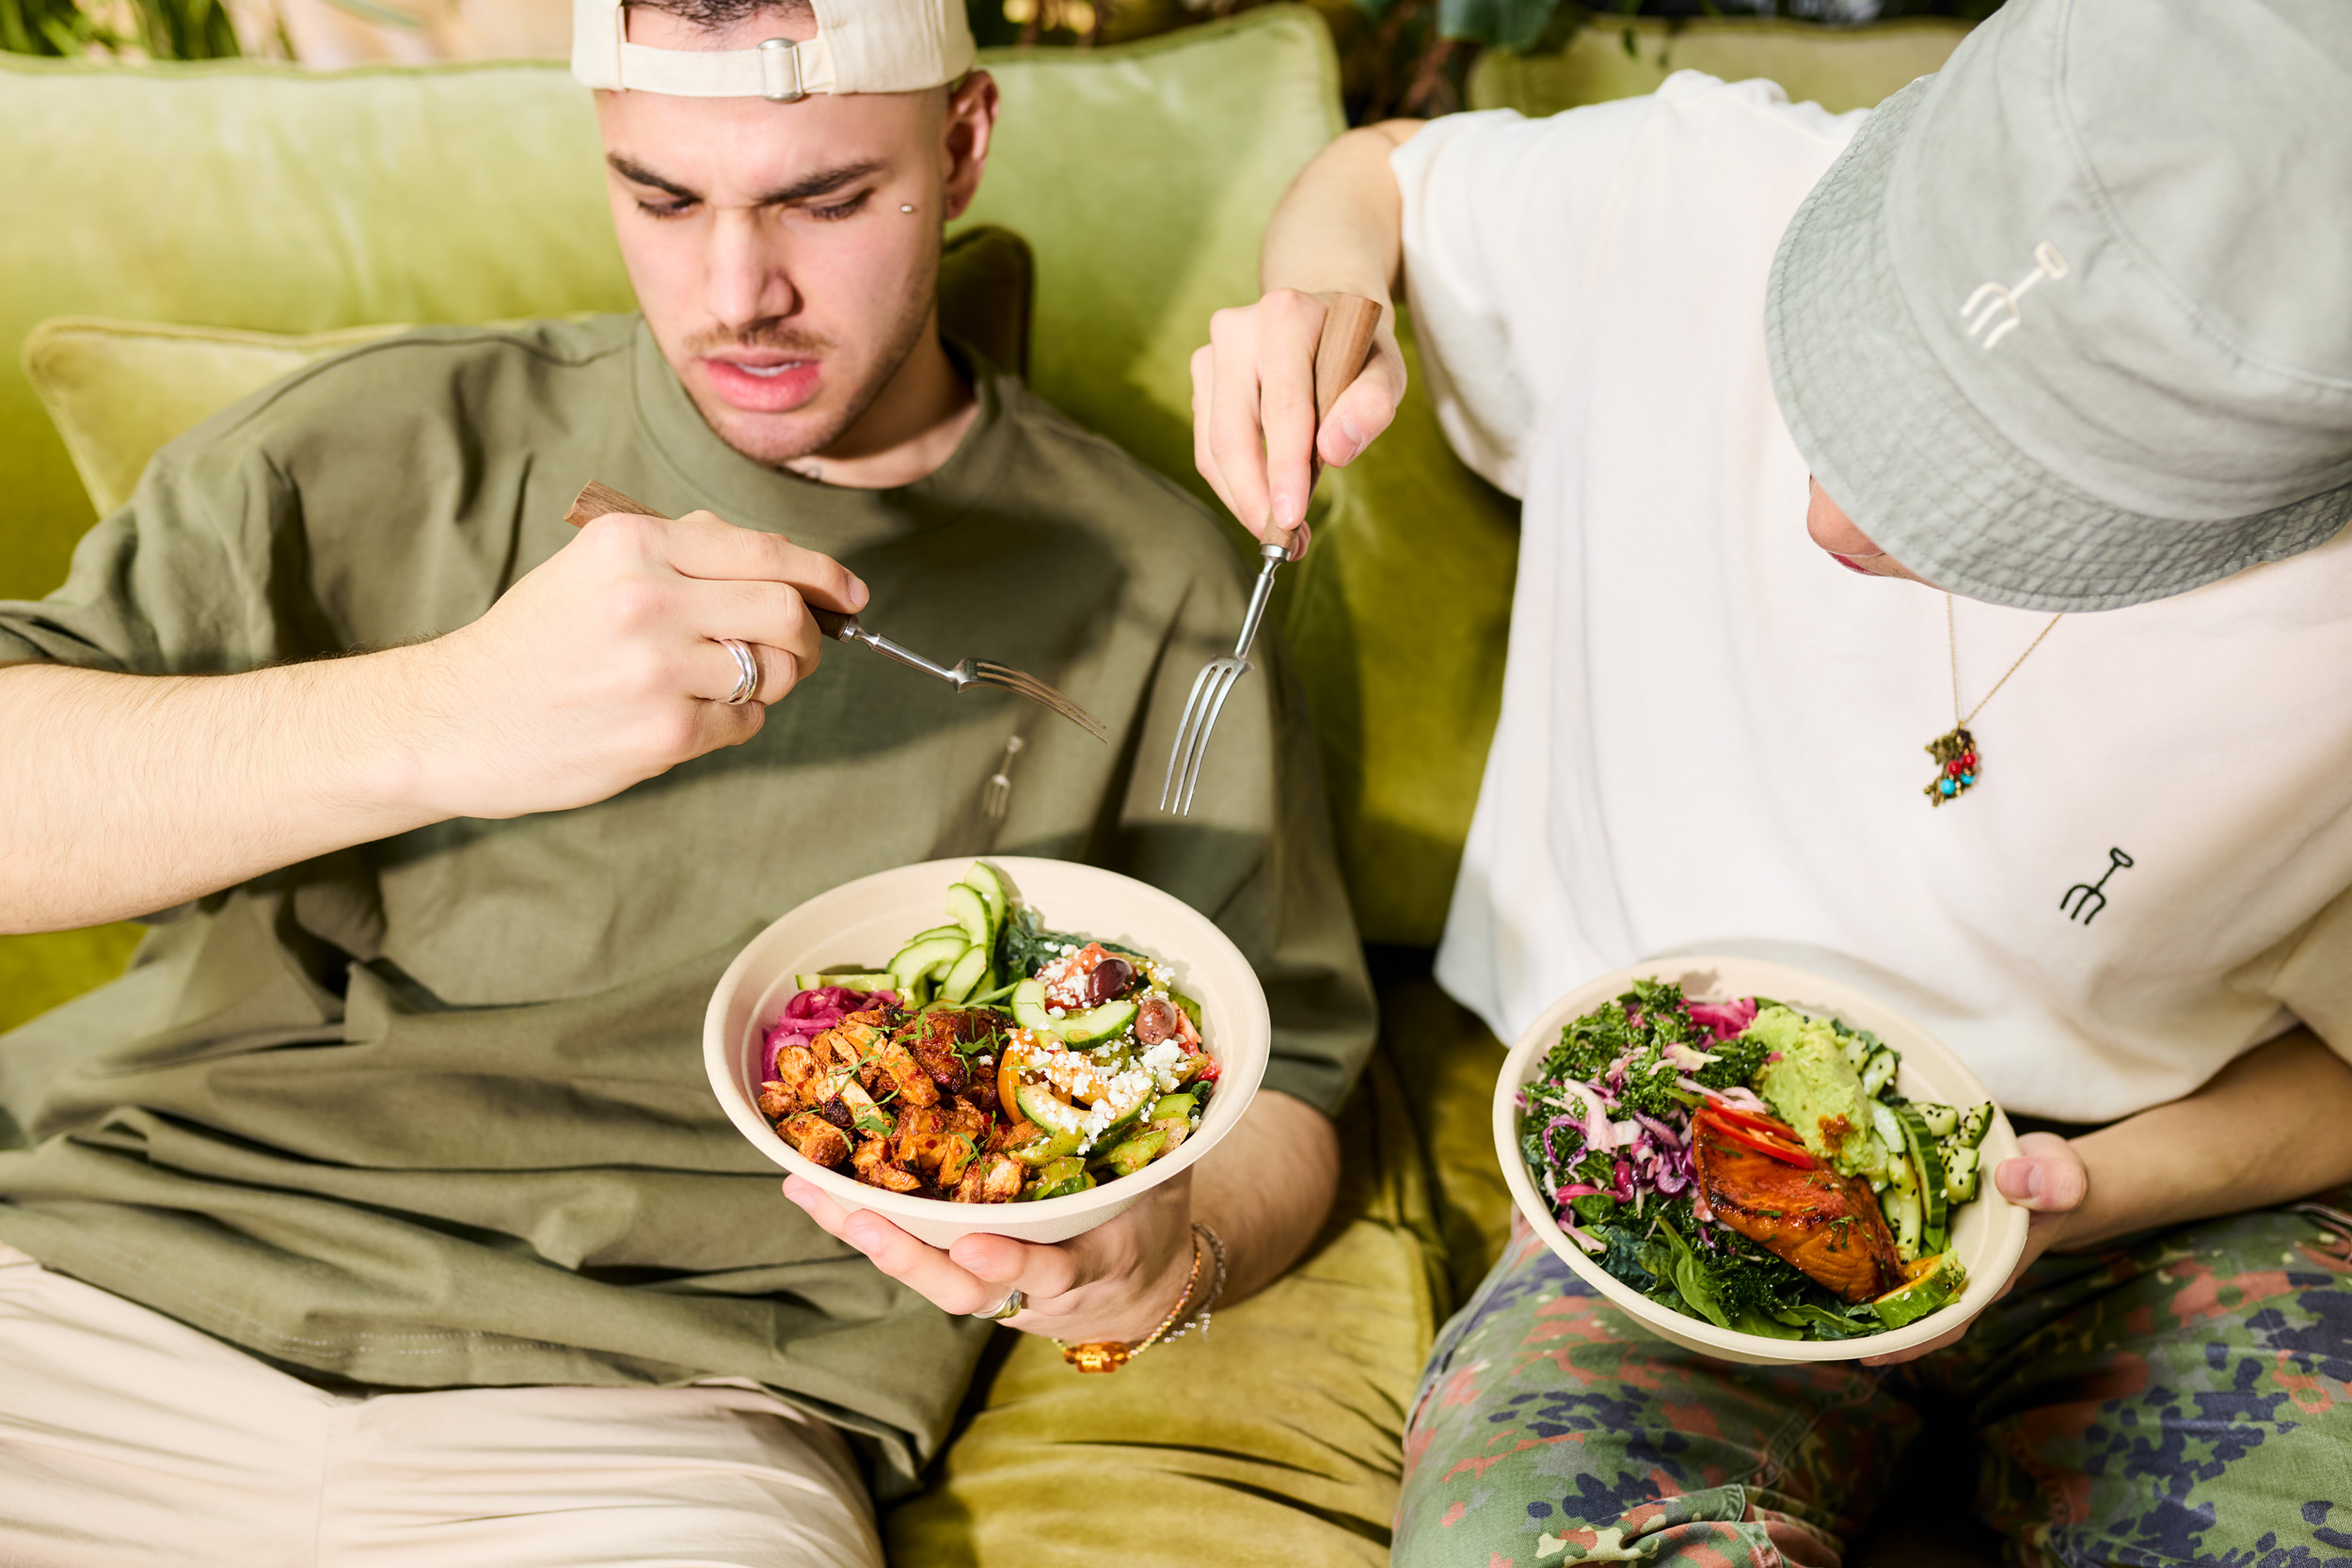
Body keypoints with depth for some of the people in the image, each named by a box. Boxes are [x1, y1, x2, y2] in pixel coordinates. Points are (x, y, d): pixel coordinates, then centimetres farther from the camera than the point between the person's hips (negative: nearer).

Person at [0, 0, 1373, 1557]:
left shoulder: (1148, 583, 6)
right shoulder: (387, 448, 7)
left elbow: (1276, 1079, 10)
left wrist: (1170, 1256, -12)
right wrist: (432, 723, -21)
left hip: (671, 1419, -1)